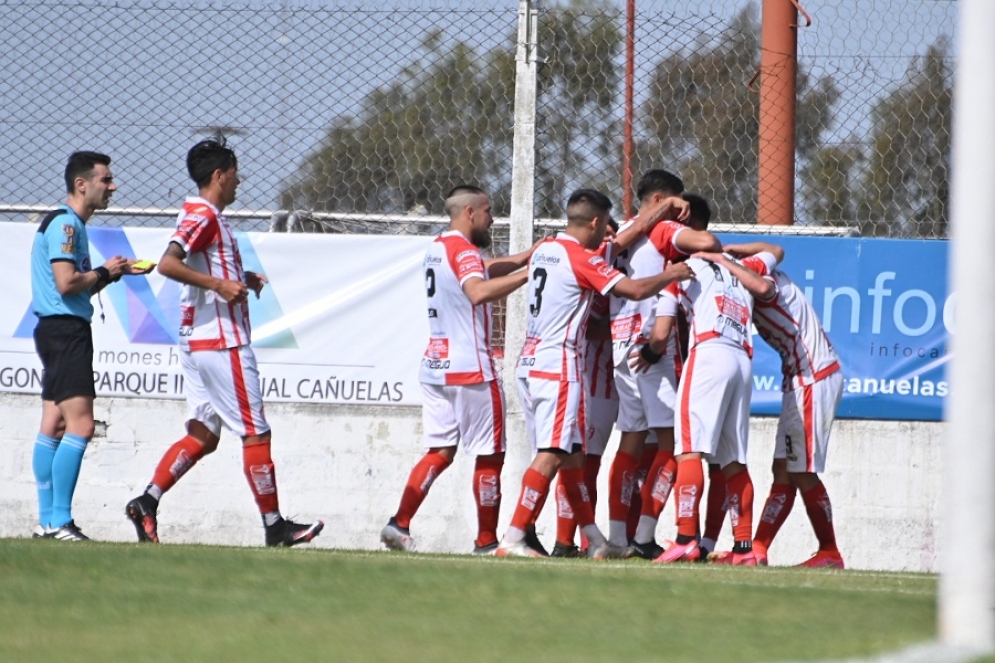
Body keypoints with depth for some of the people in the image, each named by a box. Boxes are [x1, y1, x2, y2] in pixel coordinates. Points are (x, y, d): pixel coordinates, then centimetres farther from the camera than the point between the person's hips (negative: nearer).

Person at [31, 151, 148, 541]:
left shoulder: (73, 225, 20)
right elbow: (66, 282, -22)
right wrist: (105, 273, -7)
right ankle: (59, 520, -18)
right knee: (80, 424, -15)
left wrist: (117, 272, 13)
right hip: (65, 329, -11)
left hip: (60, 332, 11)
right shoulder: (64, 224, -12)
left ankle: (48, 522, 10)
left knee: (54, 426, 9)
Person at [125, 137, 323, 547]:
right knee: (255, 433, -4)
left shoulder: (205, 216, 17)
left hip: (197, 342, 10)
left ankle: (147, 502, 4)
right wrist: (218, 284, -26)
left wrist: (241, 279, 18)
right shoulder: (204, 216, -13)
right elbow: (168, 264, -25)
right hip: (221, 341, -10)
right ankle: (274, 525, -1)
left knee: (202, 435, 11)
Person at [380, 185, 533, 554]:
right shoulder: (463, 250, -11)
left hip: (435, 367, 9)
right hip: (470, 368, -9)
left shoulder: (437, 249, 17)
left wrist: (526, 256, 25)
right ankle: (486, 541, 1)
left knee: (440, 451, 9)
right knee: (489, 455, -1)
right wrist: (527, 274, -31)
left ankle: (400, 523, -4)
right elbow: (479, 291, -31)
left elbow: (484, 270, 33)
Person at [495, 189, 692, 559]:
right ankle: (512, 539, -19)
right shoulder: (582, 259, -10)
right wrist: (670, 276, 4)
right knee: (552, 455, -12)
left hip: (530, 362, 9)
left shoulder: (543, 250, 14)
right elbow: (635, 290, -14)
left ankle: (595, 541, 17)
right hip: (560, 364, -9)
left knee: (571, 455, 13)